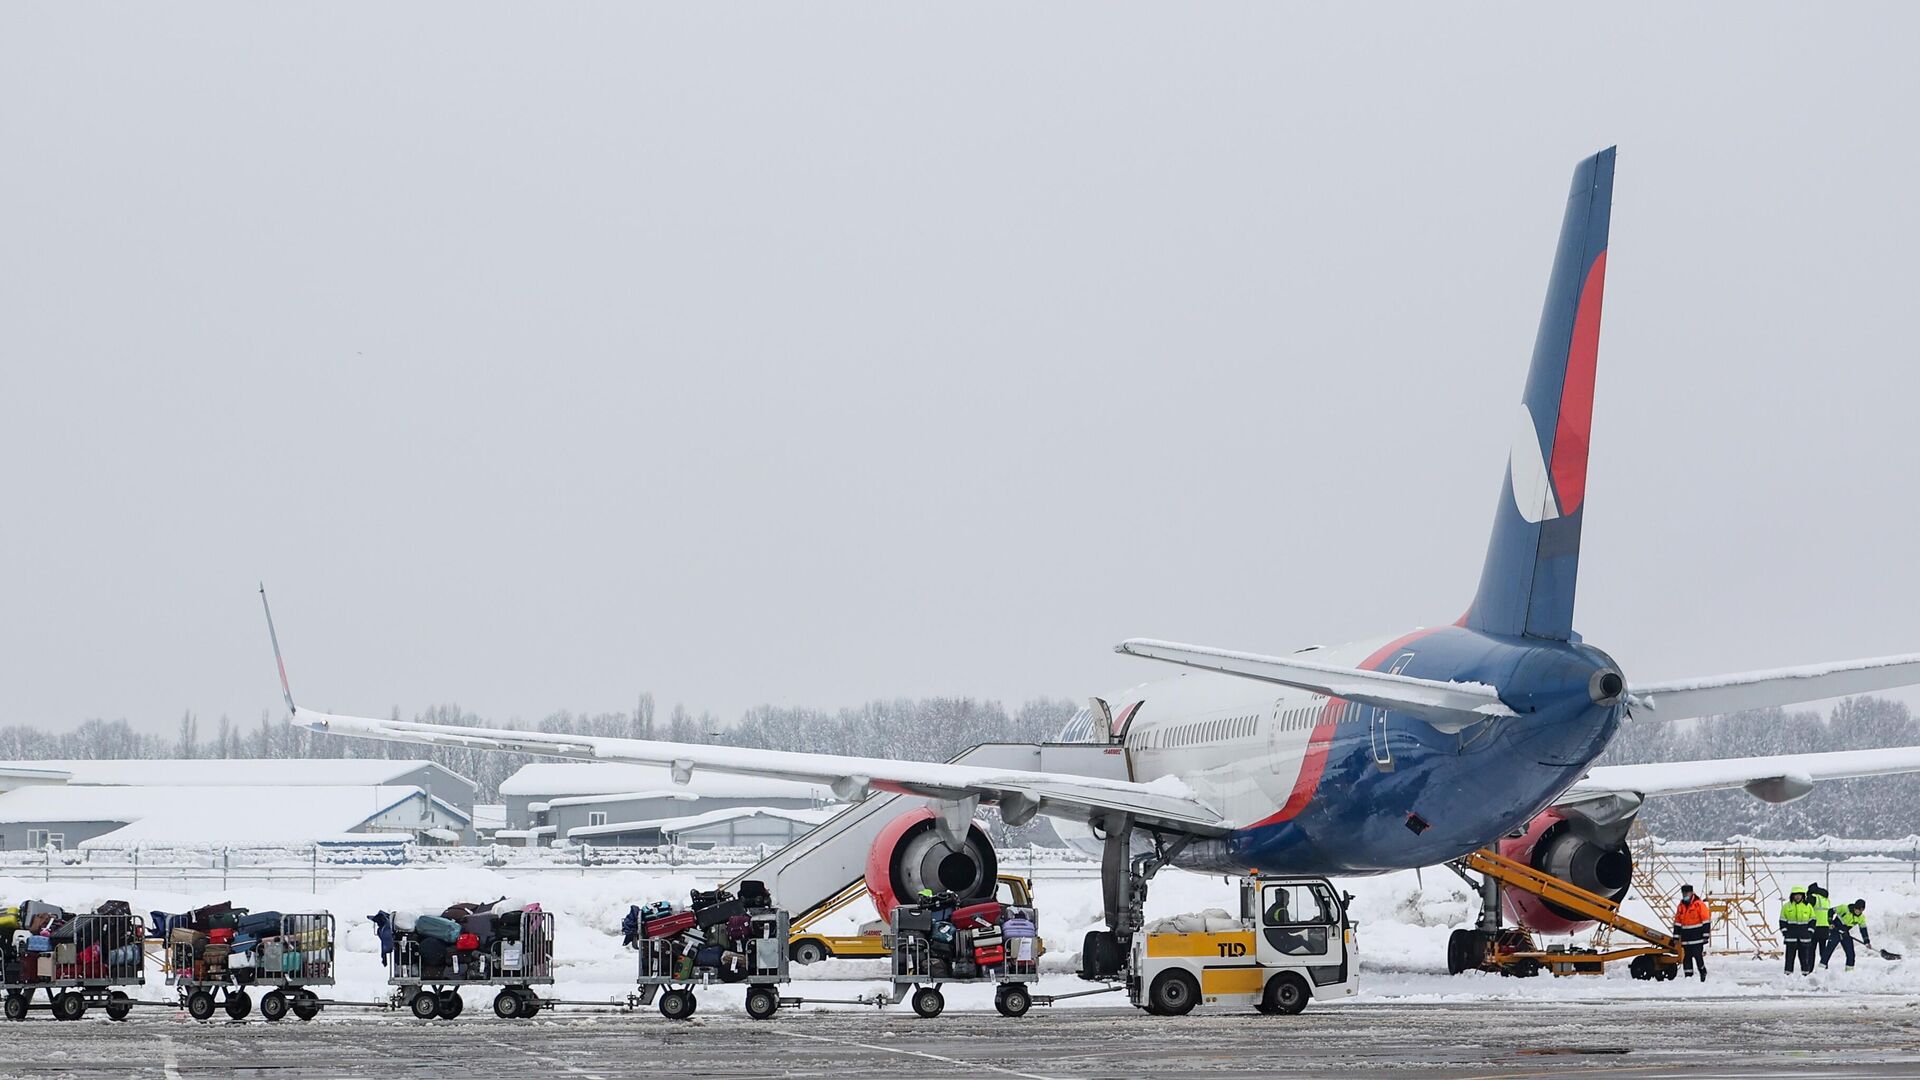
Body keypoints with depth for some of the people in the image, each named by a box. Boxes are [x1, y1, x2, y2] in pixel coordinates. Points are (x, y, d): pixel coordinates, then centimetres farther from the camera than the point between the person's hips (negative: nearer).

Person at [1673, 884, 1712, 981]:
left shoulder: (1699, 904, -6)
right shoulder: (1681, 906, 13)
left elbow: (1706, 921, -7)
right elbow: (1677, 923, 18)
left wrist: (1705, 935, -11)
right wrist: (1676, 937, 13)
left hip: (1697, 938, -6)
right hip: (1686, 939, 6)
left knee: (1698, 956, -10)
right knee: (1687, 957, 4)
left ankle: (1703, 973, 9)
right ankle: (1688, 977, 8)